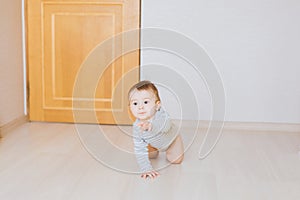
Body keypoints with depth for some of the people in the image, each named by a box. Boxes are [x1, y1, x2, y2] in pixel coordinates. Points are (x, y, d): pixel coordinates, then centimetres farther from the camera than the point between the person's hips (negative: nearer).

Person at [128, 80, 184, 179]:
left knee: (176, 160, -5)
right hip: (154, 143, 3)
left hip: (171, 139, -2)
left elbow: (166, 125, -68)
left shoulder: (161, 115, -45)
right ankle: (155, 150, 42)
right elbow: (139, 150, -28)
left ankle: (169, 151, 27)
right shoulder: (136, 127, -33)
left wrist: (151, 126, -89)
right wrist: (146, 169, -37)